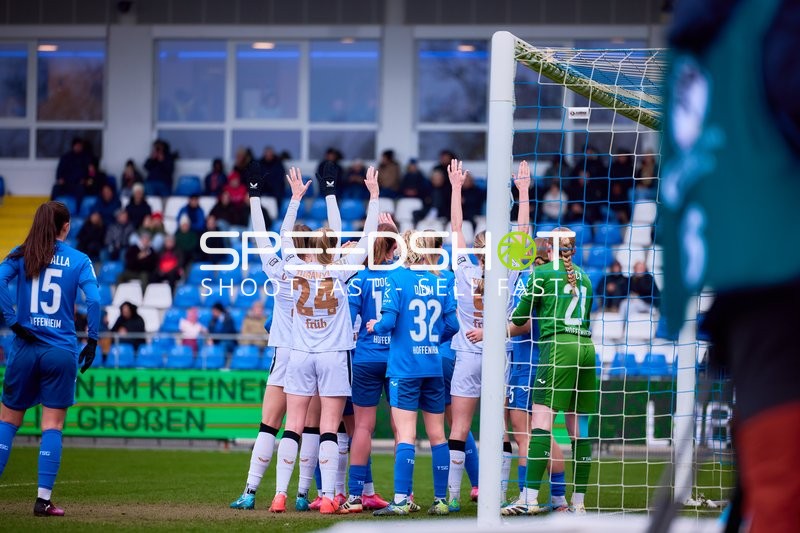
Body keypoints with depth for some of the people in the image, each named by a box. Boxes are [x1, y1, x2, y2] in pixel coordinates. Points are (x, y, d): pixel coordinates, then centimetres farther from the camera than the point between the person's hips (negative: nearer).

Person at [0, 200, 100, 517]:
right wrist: (92, 341, -1)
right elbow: (94, 300, -10)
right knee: (52, 426, 2)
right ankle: (43, 499, -2)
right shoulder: (79, 260, 1)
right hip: (61, 351, -1)